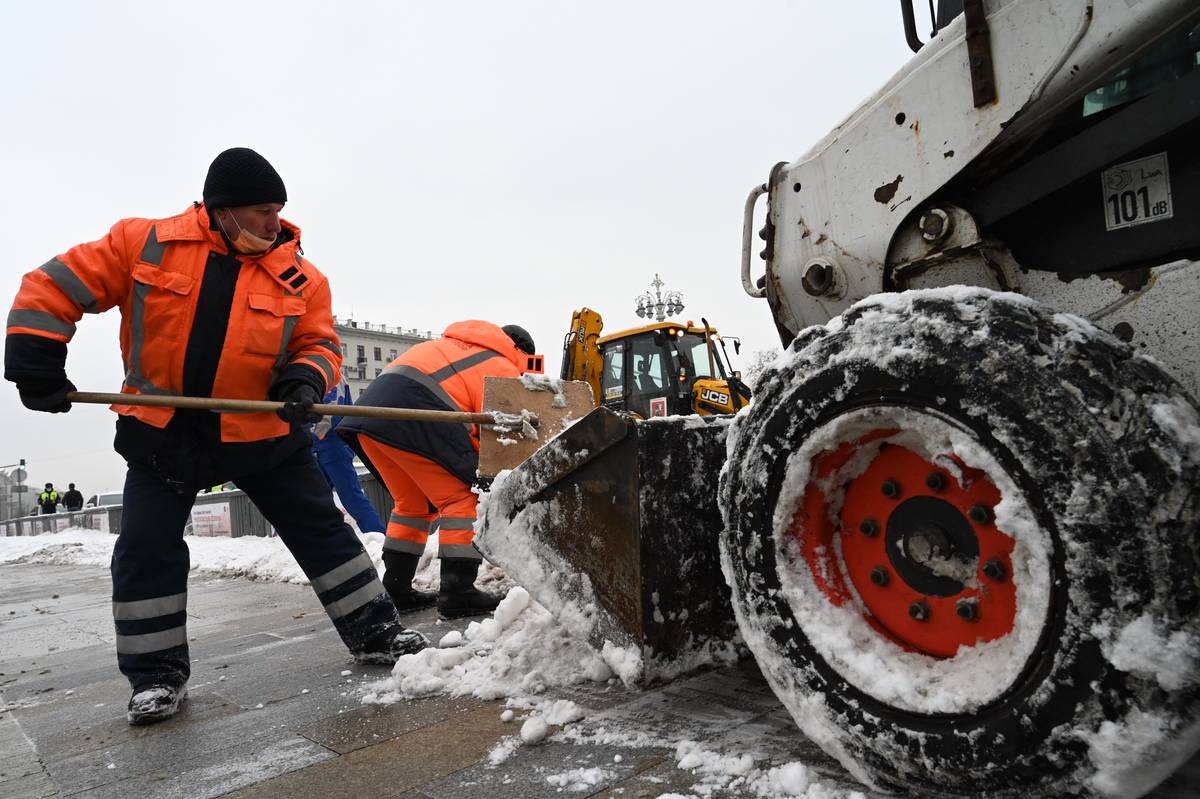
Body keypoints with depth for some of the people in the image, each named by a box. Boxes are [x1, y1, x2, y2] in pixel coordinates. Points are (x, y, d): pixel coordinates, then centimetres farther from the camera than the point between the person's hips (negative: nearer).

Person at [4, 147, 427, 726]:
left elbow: (320, 342, 1)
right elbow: (55, 288, -1)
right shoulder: (143, 243, -7)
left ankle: (375, 633, 16)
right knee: (146, 552, 3)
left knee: (322, 531, 3)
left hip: (264, 433, 0)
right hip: (162, 433, 0)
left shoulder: (299, 277, -5)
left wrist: (306, 379, -20)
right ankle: (156, 675, 22)